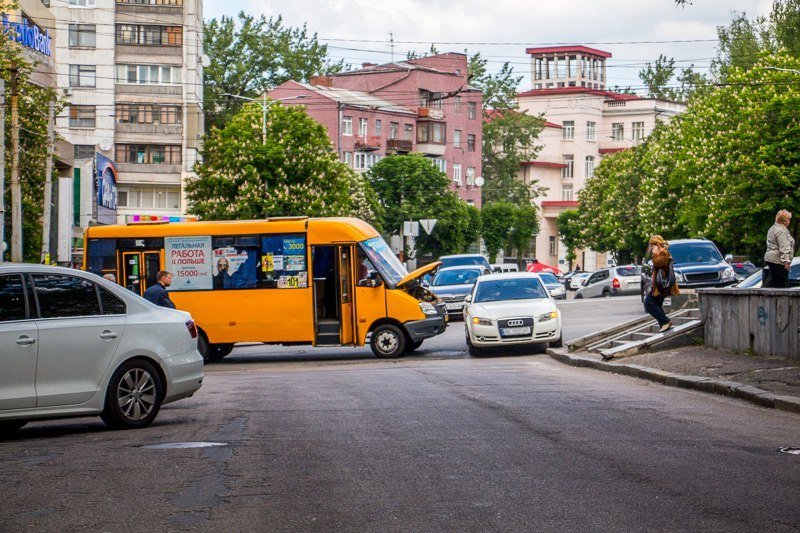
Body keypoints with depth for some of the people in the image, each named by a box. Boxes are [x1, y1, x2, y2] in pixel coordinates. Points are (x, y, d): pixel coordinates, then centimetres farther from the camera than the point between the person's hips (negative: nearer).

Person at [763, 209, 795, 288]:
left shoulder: (773, 228, 20)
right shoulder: (781, 231, -15)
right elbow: (784, 248, -21)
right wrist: (786, 261, -23)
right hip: (777, 261, -10)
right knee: (783, 284, -4)